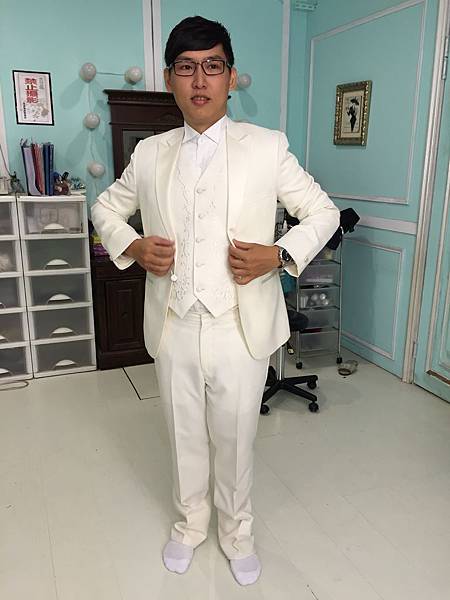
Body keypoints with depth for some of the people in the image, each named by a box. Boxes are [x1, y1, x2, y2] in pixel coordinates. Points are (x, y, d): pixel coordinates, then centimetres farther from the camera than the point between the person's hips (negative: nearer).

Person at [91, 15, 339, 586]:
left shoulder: (267, 146, -2)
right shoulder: (149, 154, 5)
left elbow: (323, 212, 4)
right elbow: (105, 207, 19)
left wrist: (279, 255, -13)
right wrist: (132, 247, -2)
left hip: (240, 327, -2)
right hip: (174, 327, 2)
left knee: (235, 439, 14)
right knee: (184, 436, 18)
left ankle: (237, 533, 41)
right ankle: (190, 522, 46)